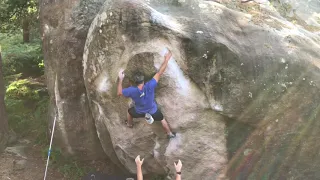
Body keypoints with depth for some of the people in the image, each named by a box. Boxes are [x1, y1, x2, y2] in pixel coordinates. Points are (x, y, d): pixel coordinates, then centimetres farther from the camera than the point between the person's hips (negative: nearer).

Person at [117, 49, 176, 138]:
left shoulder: (132, 91, -36)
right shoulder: (149, 86, -40)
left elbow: (119, 92, -19)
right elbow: (159, 73, -36)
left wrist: (120, 79, -16)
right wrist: (166, 60, -30)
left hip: (139, 112, 1)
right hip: (153, 111, -1)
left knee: (129, 112, 35)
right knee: (162, 119, 29)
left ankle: (130, 124, 63)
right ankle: (170, 133, 47)